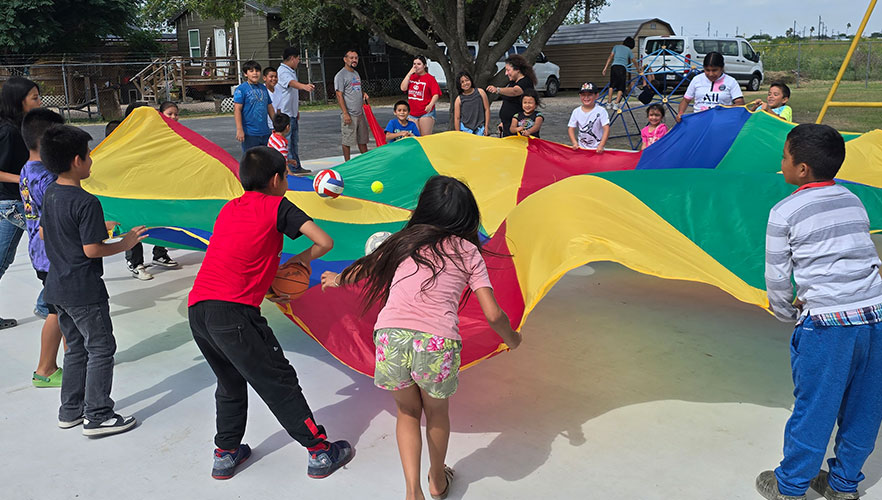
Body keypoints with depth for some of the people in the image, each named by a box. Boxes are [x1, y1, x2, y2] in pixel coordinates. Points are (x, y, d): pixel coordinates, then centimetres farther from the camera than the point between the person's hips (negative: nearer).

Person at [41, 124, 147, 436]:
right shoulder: (86, 202, -22)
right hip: (84, 291, -9)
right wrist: (124, 244, -8)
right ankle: (97, 417, 7)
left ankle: (70, 411, 28)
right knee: (100, 349, 2)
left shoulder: (50, 194, 5)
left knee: (76, 347, 20)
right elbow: (92, 250, -22)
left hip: (57, 287, 9)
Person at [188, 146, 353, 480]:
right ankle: (321, 452, 11)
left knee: (231, 383, 24)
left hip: (197, 310, 7)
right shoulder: (278, 206, 3)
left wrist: (266, 292, 24)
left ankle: (226, 453, 31)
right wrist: (302, 258, 16)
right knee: (279, 382, 2)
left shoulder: (229, 209, 23)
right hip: (233, 311, -7)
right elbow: (325, 242, -3)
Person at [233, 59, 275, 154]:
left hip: (265, 132, 6)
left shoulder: (263, 88, 13)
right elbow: (237, 109, -12)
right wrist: (239, 130, -19)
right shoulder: (241, 89, -6)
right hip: (250, 133, -6)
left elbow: (270, 108, 21)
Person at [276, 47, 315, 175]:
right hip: (284, 113, -10)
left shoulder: (292, 71, 18)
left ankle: (296, 167, 24)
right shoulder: (283, 71, -14)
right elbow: (291, 83, -36)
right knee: (286, 142, -9)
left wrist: (297, 110, 28)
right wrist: (304, 86, -55)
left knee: (294, 141, 16)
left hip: (292, 113, 10)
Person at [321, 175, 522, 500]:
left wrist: (339, 279, 53)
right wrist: (511, 338, 26)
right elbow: (493, 314, 5)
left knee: (407, 412, 27)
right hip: (437, 341, -1)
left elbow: (367, 267, 32)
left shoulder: (406, 239, 18)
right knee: (436, 412, 28)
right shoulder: (468, 251, 12)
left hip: (391, 337, 1)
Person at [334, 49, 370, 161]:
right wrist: (345, 113, -21)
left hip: (360, 113, 8)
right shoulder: (340, 75, -8)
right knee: (347, 140, -1)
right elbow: (339, 95, -14)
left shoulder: (356, 73, 17)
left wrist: (363, 93, 5)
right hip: (349, 114, -8)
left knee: (362, 139, 13)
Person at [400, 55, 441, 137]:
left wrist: (430, 105, -28)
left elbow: (436, 94, -10)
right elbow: (403, 88, 0)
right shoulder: (411, 77, 14)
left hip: (426, 113, -5)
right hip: (412, 113, 5)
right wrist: (410, 73, -3)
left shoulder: (430, 78, -3)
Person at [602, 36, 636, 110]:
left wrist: (605, 68, 14)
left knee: (611, 85, 16)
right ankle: (616, 104, -10)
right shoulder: (629, 50, 19)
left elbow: (610, 58, 17)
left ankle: (609, 103, 13)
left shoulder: (616, 47, 23)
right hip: (622, 68, -2)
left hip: (614, 66, 2)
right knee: (620, 88, 4)